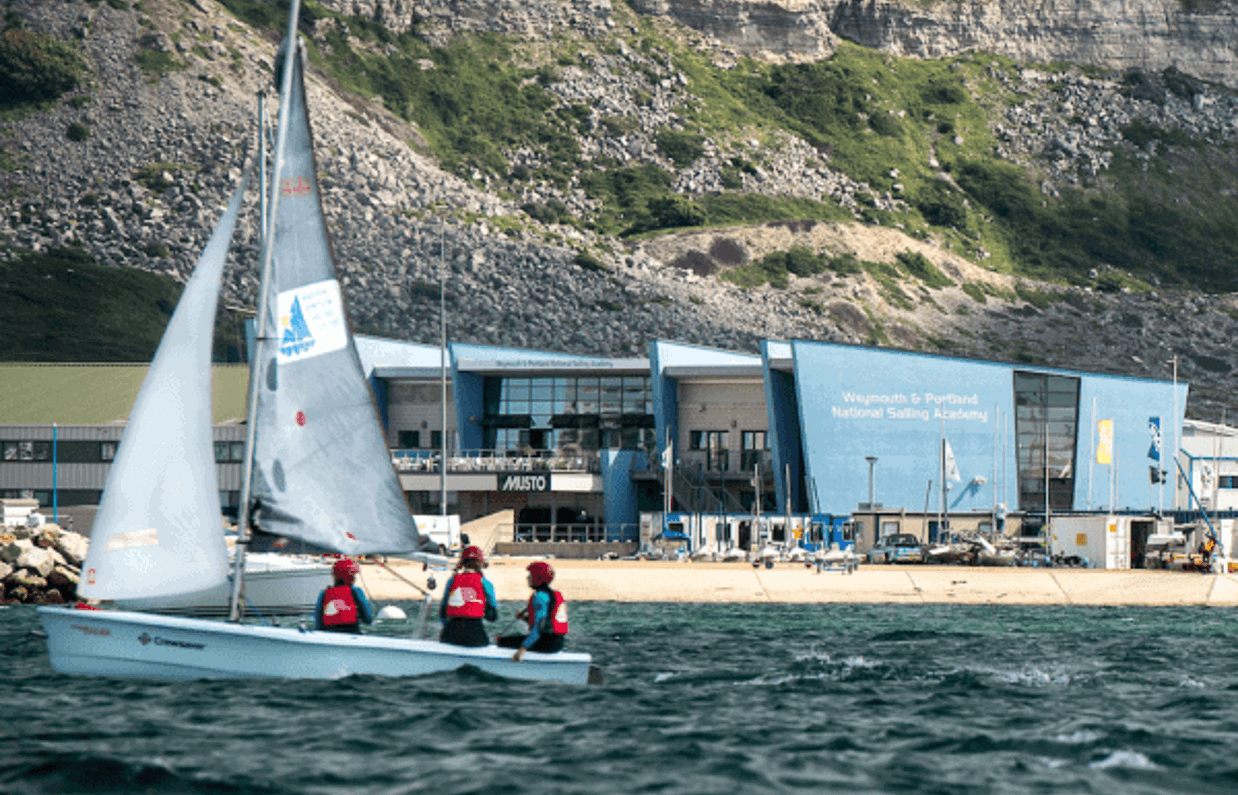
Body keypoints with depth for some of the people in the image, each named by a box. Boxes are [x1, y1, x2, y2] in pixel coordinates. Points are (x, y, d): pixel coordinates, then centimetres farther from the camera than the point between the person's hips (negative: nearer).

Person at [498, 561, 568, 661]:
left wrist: (523, 648, -32)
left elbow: (539, 626, -25)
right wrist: (525, 617, 15)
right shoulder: (554, 594, 16)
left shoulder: (540, 596, -15)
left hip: (546, 643, -10)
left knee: (503, 642, -7)